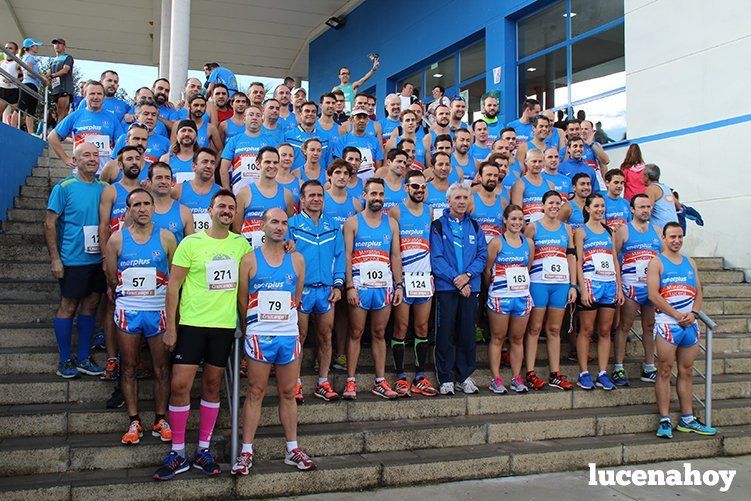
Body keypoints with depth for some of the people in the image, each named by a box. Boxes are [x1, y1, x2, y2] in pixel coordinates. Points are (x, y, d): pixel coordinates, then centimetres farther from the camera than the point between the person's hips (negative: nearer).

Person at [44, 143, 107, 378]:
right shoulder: (64, 188, -7)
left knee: (90, 306, 10)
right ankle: (65, 360, 16)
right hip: (73, 260, -5)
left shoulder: (103, 189, 8)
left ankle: (83, 358, 21)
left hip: (98, 259, 5)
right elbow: (50, 224, -7)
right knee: (68, 307, 4)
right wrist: (55, 259, -12)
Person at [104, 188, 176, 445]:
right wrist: (123, 294, 8)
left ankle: (161, 421, 17)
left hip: (159, 311, -1)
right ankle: (134, 422, 17)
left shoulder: (166, 238, 0)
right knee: (128, 368, 6)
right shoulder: (117, 239, 2)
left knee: (162, 369, 4)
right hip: (127, 311, 1)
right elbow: (112, 279, 9)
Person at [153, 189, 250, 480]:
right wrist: (170, 327, -7)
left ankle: (203, 450, 20)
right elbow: (174, 285, -3)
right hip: (192, 322, -2)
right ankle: (178, 453, 9)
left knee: (212, 386, 9)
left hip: (225, 325, 3)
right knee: (179, 385, -5)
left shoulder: (241, 244, 7)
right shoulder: (191, 242, -3)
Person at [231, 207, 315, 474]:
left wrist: (285, 320, 13)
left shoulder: (296, 259, 9)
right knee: (255, 393, 2)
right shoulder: (250, 260, 1)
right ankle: (246, 451, 10)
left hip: (290, 335, 3)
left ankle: (292, 449, 19)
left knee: (288, 394, 10)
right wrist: (255, 324, 6)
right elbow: (242, 299, 4)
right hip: (259, 336, -2)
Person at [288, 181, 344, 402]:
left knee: (326, 338, 7)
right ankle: (295, 384, 11)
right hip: (301, 290, -3)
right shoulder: (292, 224, 1)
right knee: (299, 337, 1)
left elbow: (339, 256, 11)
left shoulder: (333, 226, 12)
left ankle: (323, 383, 17)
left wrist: (338, 285, 2)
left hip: (326, 290, 3)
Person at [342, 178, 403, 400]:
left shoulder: (391, 223, 12)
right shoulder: (353, 222, 2)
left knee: (379, 334, 8)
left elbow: (396, 256, 12)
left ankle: (380, 382, 13)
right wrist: (350, 286, -12)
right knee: (355, 334, 1)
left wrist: (399, 285, 5)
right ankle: (351, 381, 7)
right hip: (360, 286, -3)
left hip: (384, 286, 3)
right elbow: (347, 256, -4)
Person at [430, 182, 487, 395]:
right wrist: (455, 279, -13)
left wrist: (468, 275, -10)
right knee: (445, 334, -1)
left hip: (471, 287, 3)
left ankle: (464, 376, 18)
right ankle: (445, 379, 8)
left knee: (467, 333, 7)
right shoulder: (438, 226, 3)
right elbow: (436, 258, -5)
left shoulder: (475, 226, 14)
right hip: (446, 287, -3)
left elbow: (482, 255, 7)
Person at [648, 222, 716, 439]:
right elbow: (653, 295, -11)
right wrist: (677, 315, -14)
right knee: (665, 372, -4)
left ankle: (687, 420, 17)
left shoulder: (690, 263, 18)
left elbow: (698, 293, 15)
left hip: (690, 323, 6)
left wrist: (693, 313, -5)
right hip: (667, 322, -6)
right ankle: (664, 421, 0)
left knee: (687, 372, 10)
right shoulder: (656, 262, -1)